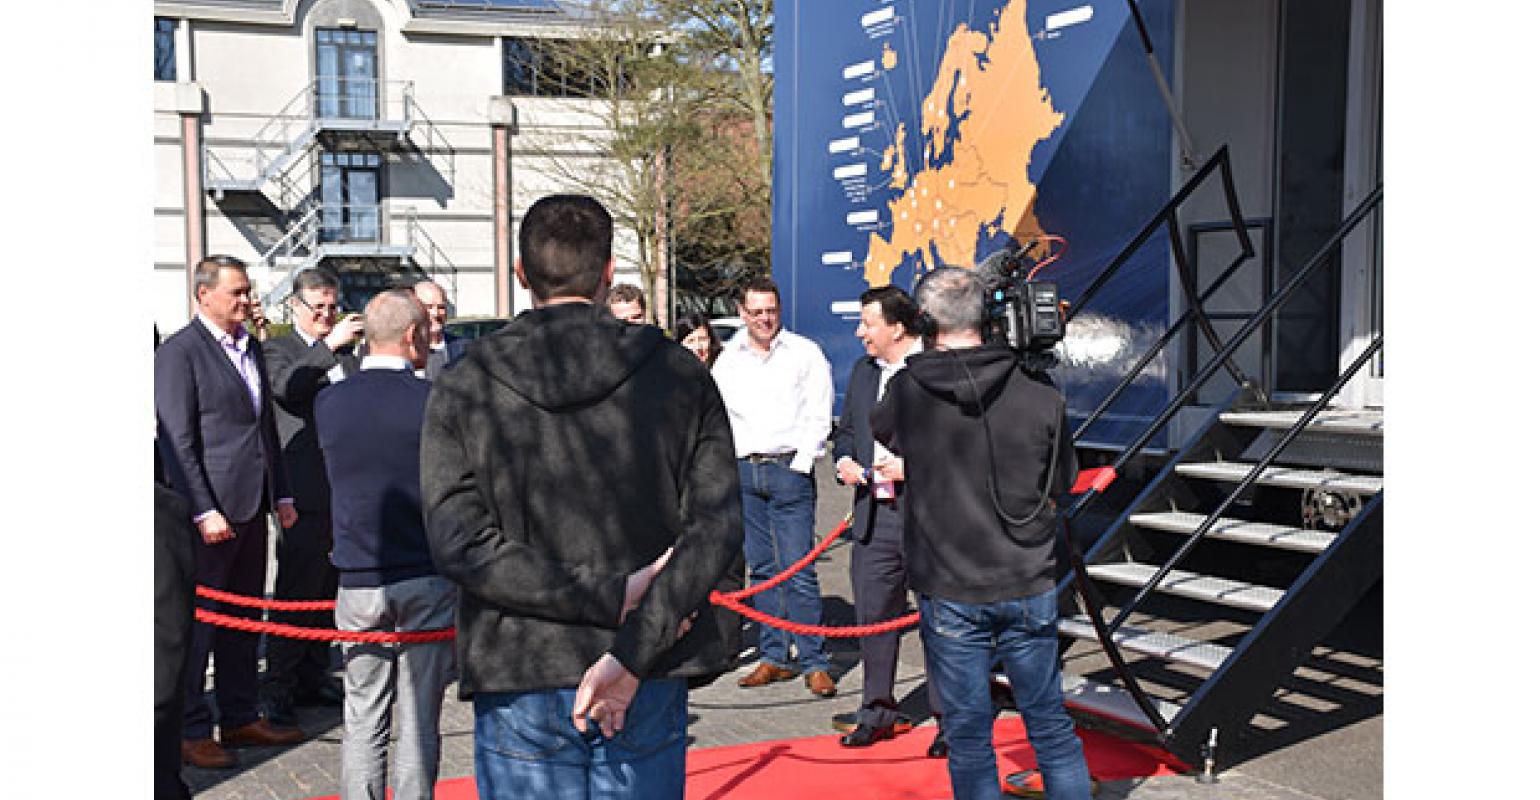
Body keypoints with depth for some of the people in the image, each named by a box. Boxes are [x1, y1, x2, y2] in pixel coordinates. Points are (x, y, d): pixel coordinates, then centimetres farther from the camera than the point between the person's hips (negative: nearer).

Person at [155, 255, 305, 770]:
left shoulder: (251, 349, 15)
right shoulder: (178, 354, -9)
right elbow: (178, 441, -14)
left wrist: (282, 494, 15)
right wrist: (204, 511, -18)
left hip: (252, 507, 8)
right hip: (208, 510, -8)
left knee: (243, 618, 14)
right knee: (197, 621, 1)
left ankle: (240, 718, 25)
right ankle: (190, 732, 11)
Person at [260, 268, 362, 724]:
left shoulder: (346, 351, 16)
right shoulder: (278, 349, 0)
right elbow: (285, 386, -22)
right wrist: (329, 346, -25)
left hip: (346, 493, 6)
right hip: (305, 493, -6)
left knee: (328, 590, 14)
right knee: (294, 595, -3)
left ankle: (314, 678, 25)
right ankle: (278, 687, 5)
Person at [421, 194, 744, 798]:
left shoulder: (463, 390, -3)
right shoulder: (678, 375, -1)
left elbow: (460, 544, -12)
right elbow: (716, 526, -10)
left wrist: (613, 596, -13)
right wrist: (632, 653, -15)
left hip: (521, 687, -1)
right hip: (648, 688, 1)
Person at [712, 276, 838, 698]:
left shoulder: (805, 353, 0)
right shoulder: (728, 359, 10)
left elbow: (820, 415, -2)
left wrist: (799, 465, -9)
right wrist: (729, 466, 6)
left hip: (789, 470, -4)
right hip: (743, 472, 4)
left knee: (799, 569, -7)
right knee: (761, 568, 8)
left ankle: (814, 662, -1)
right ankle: (774, 657, 16)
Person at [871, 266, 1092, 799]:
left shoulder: (908, 390, -9)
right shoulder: (1038, 391, -7)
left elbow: (877, 431, 14)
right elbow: (1063, 481, 6)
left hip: (948, 591, -1)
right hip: (1029, 587, 2)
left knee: (968, 735, 10)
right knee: (1050, 726, 15)